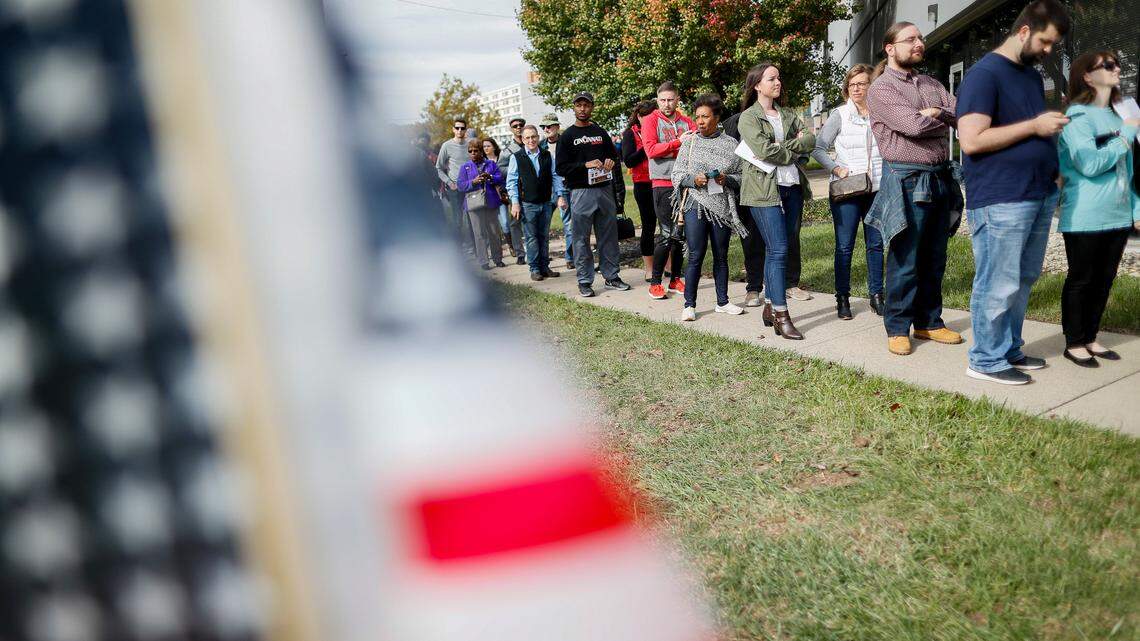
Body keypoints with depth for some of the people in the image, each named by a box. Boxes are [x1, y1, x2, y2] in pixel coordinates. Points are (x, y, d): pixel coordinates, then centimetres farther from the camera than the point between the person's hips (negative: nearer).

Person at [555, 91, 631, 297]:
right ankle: (584, 281, 6)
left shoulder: (601, 132, 15)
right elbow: (560, 168, -4)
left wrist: (611, 162, 0)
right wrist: (586, 165, -16)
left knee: (609, 235, 8)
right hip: (581, 193, -4)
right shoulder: (568, 136, 2)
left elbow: (614, 155, 24)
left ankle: (611, 276, 18)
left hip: (604, 189, 4)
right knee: (582, 238, -1)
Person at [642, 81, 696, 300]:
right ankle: (655, 282, -1)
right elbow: (651, 150, -11)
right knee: (669, 234, -10)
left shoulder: (687, 122, 13)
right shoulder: (651, 121, 2)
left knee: (682, 234, 8)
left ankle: (676, 279, 19)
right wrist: (678, 142, -16)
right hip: (663, 184, -4)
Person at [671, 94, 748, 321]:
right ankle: (689, 305, 3)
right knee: (696, 256, -4)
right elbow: (676, 174, 5)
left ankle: (722, 302, 22)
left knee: (721, 256, 10)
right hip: (695, 205, -1)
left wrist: (726, 179, -13)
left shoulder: (731, 144, 6)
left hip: (722, 207, 2)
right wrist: (694, 179, -13)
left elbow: (741, 176, 7)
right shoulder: (689, 142, 6)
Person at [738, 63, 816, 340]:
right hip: (765, 190, -6)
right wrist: (794, 150, -1)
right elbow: (765, 151, -13)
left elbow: (811, 139, 4)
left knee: (777, 250, 8)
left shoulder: (789, 115, 19)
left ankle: (770, 306, 17)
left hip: (793, 187, 6)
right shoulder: (749, 117, 1)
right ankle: (781, 316, -10)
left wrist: (781, 148, -8)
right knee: (778, 250, -11)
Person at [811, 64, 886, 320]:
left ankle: (876, 295, 19)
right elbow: (818, 148, 0)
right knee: (845, 246, 1)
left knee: (876, 244, 8)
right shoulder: (840, 115, -2)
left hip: (876, 189, 2)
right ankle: (842, 299, 10)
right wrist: (836, 168, -12)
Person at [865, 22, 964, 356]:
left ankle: (928, 322, 23)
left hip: (940, 178, 7)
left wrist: (934, 113, -14)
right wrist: (944, 118, -1)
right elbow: (914, 125, -18)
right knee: (904, 261, -3)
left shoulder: (932, 84, 17)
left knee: (934, 259, 12)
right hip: (906, 181, -7)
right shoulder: (881, 89, -6)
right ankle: (897, 328, 7)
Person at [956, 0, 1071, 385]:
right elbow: (971, 140, -19)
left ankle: (1010, 350, 24)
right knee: (998, 285, -4)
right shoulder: (985, 73, -9)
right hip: (1000, 201, -9)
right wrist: (1034, 126, -15)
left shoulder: (1033, 76, 19)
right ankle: (986, 360, 7)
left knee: (1023, 281, 13)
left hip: (1040, 195, 9)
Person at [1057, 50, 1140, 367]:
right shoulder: (1077, 116, -9)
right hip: (1085, 219, -7)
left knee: (1104, 280, 12)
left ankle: (1090, 337, 24)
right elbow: (1090, 164, -21)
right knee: (1080, 280, 2)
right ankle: (1074, 343, 12)